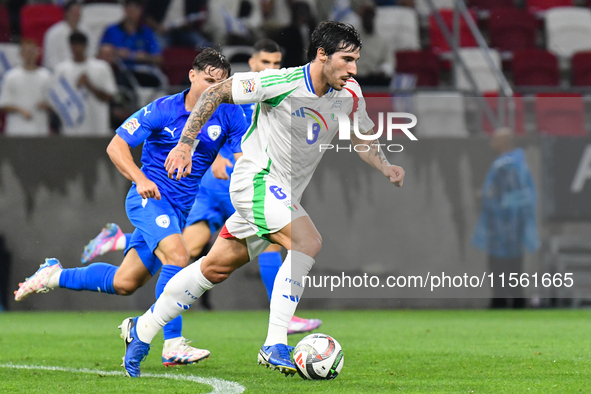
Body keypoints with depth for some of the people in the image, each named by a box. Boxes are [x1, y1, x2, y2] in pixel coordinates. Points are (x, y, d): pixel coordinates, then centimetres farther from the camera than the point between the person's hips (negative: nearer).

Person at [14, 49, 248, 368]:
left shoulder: (228, 114, -1)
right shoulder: (162, 110, -10)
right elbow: (116, 145, -8)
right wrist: (140, 179, -23)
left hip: (179, 209, 5)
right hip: (149, 197, -5)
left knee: (124, 283, 8)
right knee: (177, 257, -30)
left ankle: (55, 276, 30)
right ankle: (173, 344, -30)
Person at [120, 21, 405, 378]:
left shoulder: (350, 94, -1)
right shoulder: (282, 83, -21)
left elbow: (362, 138, 16)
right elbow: (217, 93, -11)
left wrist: (386, 168, -3)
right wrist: (185, 144, -12)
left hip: (284, 193, 8)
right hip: (257, 180, -8)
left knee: (218, 266, 13)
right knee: (308, 242, -26)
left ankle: (141, 330, 25)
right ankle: (275, 345, -23)